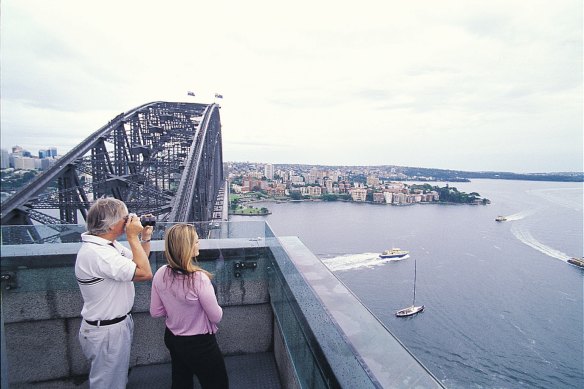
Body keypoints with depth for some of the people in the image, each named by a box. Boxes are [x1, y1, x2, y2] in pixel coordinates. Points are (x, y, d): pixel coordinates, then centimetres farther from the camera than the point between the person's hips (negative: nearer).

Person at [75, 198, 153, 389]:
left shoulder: (110, 244, -1)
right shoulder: (96, 253, -31)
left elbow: (137, 265, 8)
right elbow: (145, 273, -32)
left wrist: (145, 238, -4)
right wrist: (133, 236, -26)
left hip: (119, 322, 9)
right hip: (106, 331, -9)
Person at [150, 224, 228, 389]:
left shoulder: (161, 274, -14)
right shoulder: (199, 278, -32)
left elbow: (155, 312, -1)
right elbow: (216, 317, -21)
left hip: (172, 338, 6)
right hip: (200, 344, -6)